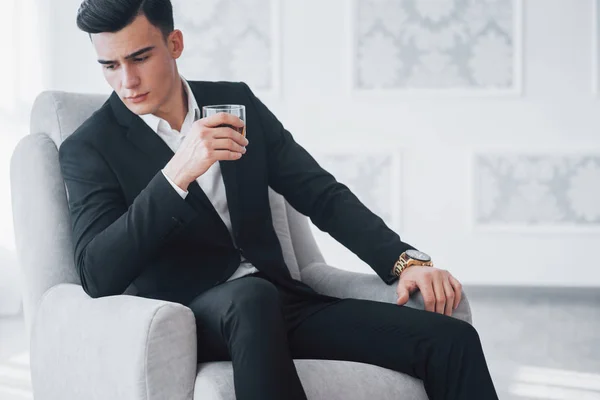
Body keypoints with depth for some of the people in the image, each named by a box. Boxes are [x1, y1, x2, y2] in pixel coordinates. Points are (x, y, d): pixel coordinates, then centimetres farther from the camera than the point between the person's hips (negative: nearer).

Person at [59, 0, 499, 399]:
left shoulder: (237, 102, 12)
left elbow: (321, 194, 11)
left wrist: (405, 260, -4)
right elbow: (98, 275, -14)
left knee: (452, 340, -16)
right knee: (251, 296, -40)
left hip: (280, 301, 4)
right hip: (191, 319, -4)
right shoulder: (88, 149, -1)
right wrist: (177, 174, -25)